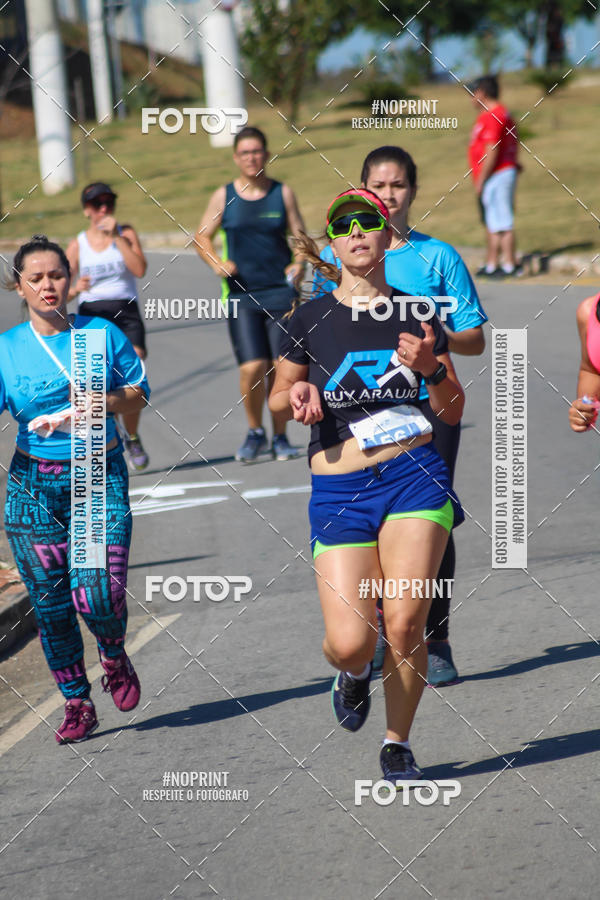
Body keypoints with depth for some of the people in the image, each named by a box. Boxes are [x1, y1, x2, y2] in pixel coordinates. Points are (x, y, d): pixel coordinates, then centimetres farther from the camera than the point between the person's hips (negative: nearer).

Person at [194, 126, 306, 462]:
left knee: (279, 369, -1)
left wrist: (299, 264, -11)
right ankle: (255, 432, 10)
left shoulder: (283, 194, 5)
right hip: (241, 294, -1)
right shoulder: (224, 197, 4)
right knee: (252, 368, -12)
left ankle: (280, 437, 15)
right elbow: (202, 237, 13)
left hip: (280, 292, 1)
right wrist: (218, 263, -5)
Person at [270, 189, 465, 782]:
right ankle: (352, 674, 28)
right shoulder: (311, 318, 5)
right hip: (338, 487, 0)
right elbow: (277, 398, 17)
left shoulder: (416, 316, 8)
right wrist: (298, 393, -6)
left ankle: (397, 745, 12)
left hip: (414, 474, 0)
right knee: (350, 641, -10)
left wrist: (430, 368, -7)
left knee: (404, 626, -11)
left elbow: (453, 412, 13)